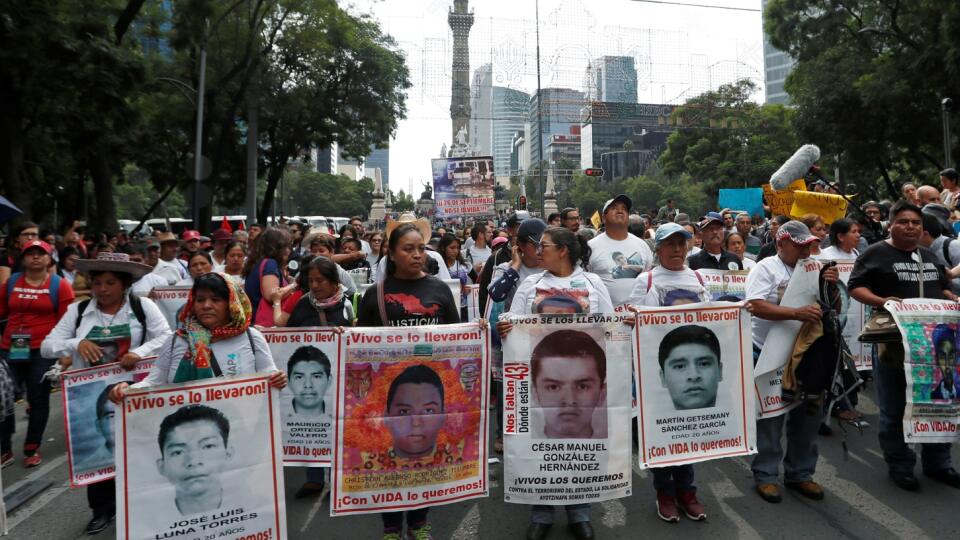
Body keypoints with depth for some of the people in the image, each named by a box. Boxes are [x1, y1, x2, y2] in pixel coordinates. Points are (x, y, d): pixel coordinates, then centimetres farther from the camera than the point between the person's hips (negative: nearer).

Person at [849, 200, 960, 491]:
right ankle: (900, 465, 19)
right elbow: (855, 287, -10)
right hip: (893, 339, -6)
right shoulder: (875, 253, -5)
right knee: (895, 408, 5)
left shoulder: (929, 255, 16)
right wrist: (881, 301, -26)